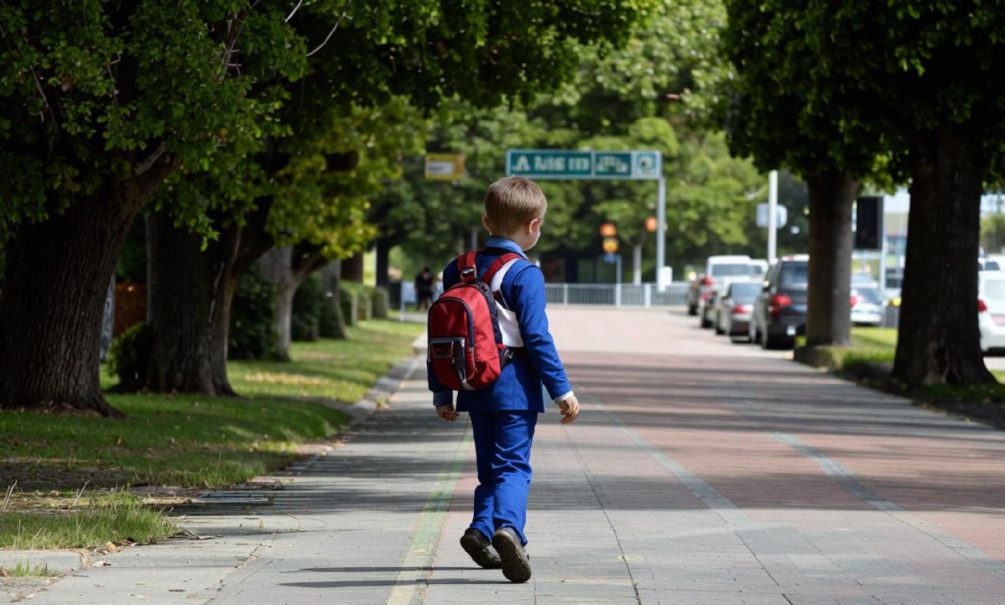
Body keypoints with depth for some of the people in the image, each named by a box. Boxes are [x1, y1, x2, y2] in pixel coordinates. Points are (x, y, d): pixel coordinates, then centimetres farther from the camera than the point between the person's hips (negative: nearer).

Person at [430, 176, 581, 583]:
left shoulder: (459, 270, 9)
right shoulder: (524, 274, -10)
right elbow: (537, 337, -14)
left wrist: (442, 393, 16)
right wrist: (562, 390, -9)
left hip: (475, 383, 5)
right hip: (514, 384, -5)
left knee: (489, 466, 17)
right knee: (513, 465, -9)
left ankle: (482, 528, 2)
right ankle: (508, 527, -31)